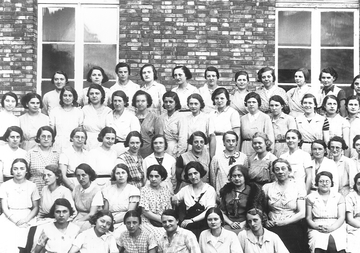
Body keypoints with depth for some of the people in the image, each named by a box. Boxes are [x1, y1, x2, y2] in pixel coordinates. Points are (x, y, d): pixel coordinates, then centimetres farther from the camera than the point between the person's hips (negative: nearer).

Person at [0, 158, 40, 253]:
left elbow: (36, 208, 8)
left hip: (27, 218, 0)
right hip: (9, 218, 0)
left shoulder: (32, 186, 7)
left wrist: (26, 219, -10)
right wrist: (16, 221, -14)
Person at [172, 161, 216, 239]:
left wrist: (192, 220, -13)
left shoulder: (210, 189, 5)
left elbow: (210, 211, -6)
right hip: (188, 227, 2)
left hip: (204, 226, -2)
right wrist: (175, 200, -4)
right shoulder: (186, 189, 17)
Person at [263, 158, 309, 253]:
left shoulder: (299, 188, 8)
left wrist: (284, 222, -8)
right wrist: (265, 220, -8)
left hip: (292, 226, -1)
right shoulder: (267, 187, 14)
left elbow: (302, 213, -1)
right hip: (273, 228, 1)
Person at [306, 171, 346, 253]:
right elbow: (308, 218, 9)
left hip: (336, 227, 1)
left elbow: (341, 217, 7)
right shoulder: (310, 197, 14)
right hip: (317, 228, 0)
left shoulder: (339, 197, 15)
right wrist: (316, 226, -12)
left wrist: (332, 228, -12)